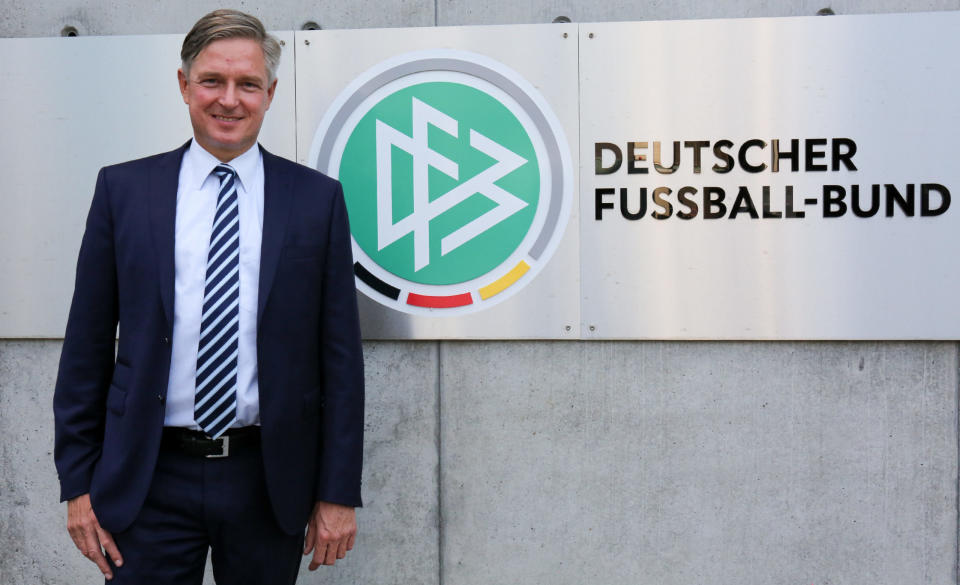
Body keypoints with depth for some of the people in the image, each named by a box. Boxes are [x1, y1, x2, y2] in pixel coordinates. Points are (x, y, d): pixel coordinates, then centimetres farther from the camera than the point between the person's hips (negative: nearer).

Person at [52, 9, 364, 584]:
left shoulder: (318, 198, 1)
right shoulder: (123, 190, 3)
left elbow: (339, 355, 1)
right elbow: (87, 346, 5)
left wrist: (339, 492, -1)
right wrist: (78, 481, 2)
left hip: (269, 480, 0)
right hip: (150, 480, 0)